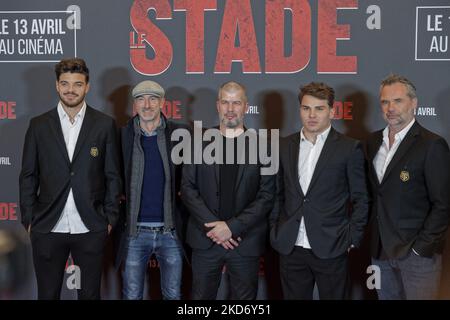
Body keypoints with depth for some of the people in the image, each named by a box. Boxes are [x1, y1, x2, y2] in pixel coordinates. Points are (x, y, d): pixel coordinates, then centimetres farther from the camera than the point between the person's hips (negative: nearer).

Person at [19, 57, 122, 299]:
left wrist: (110, 218, 0)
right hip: (48, 228, 1)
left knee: (90, 294, 9)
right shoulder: (39, 125, 4)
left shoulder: (105, 124, 2)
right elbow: (28, 176, 6)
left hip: (91, 228, -1)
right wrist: (28, 219, 2)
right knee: (47, 294, 8)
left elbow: (113, 175, 4)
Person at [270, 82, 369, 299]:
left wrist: (352, 240, -5)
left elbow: (360, 200, 0)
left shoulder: (349, 148, -3)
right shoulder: (284, 146, 8)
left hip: (331, 249, -3)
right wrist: (275, 230, 8)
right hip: (290, 249, 3)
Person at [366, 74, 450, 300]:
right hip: (380, 249, 6)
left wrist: (421, 248, -15)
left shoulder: (432, 145, -11)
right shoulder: (373, 141, 10)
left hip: (417, 253, -6)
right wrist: (374, 242, 8)